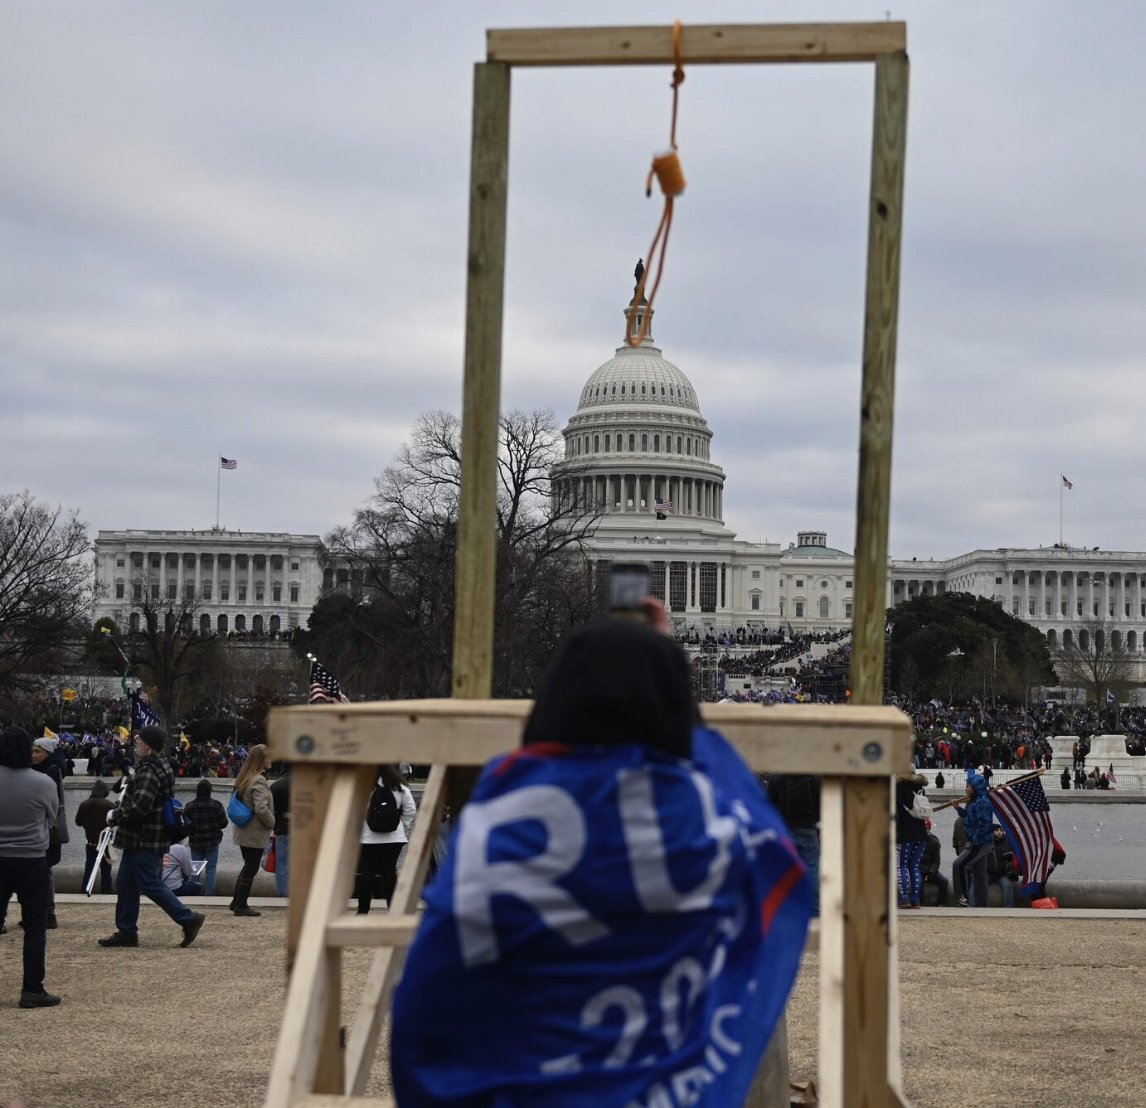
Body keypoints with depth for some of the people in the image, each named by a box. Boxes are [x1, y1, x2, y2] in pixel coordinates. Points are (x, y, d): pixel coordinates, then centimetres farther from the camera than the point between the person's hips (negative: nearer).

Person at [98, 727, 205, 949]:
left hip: (145, 840, -11)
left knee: (149, 884, -7)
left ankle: (188, 918, -3)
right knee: (125, 883, 13)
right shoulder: (158, 765, 13)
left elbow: (139, 807, -27)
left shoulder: (149, 772, -20)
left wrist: (115, 816, -13)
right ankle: (126, 932, 18)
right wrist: (129, 782, 14)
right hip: (139, 838, 11)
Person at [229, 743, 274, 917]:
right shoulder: (258, 781, -20)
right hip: (255, 834, -9)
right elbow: (261, 808, -28)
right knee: (251, 869, 1)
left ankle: (237, 902, 25)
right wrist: (271, 823, -10)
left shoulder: (244, 778, 9)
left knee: (248, 867, 19)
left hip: (243, 831, 9)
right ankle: (241, 906, 6)